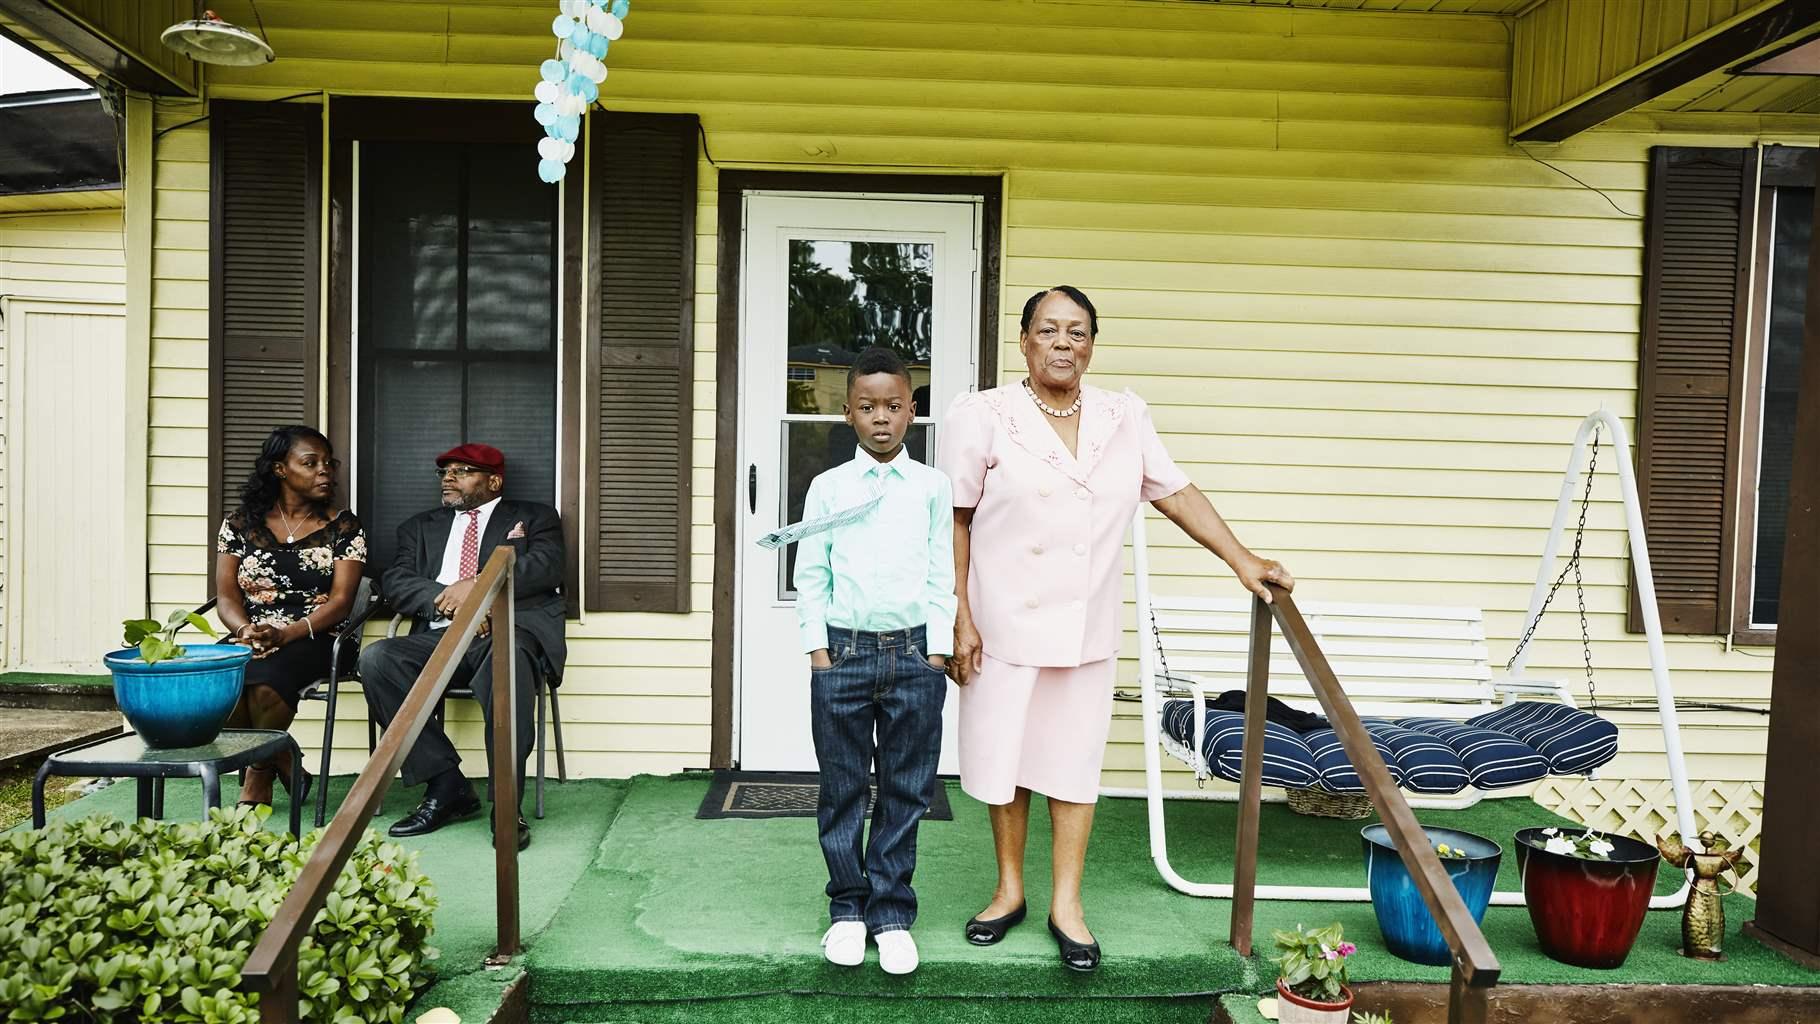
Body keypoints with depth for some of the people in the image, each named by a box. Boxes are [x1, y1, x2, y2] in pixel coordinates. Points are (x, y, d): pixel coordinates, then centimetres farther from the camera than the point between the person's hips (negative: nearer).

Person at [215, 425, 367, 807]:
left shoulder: (343, 527, 5)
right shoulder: (239, 525, 12)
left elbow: (340, 601, -4)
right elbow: (226, 596, 7)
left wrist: (285, 635, -19)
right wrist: (247, 631, -16)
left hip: (312, 641, -3)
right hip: (247, 640, 3)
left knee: (264, 679, -33)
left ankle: (258, 779, -6)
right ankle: (284, 769, -9)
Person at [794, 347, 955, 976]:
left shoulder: (932, 488, 4)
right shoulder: (828, 487, 3)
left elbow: (941, 576, 4)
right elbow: (811, 576, 4)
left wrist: (936, 652, 0)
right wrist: (818, 650, -2)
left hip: (914, 652, 0)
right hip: (843, 651, 0)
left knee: (905, 792, 6)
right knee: (842, 788, 8)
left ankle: (892, 913, 19)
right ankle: (847, 908, 22)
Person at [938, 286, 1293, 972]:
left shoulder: (1125, 419, 3)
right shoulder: (982, 417, -8)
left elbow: (1176, 493, 8)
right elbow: (956, 522, -7)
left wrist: (1242, 561, 2)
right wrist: (961, 619, -10)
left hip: (1087, 631, 2)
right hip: (1004, 625, -2)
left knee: (1073, 763, 9)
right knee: (1006, 759, 10)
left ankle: (1066, 906, 21)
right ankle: (1010, 890, 29)